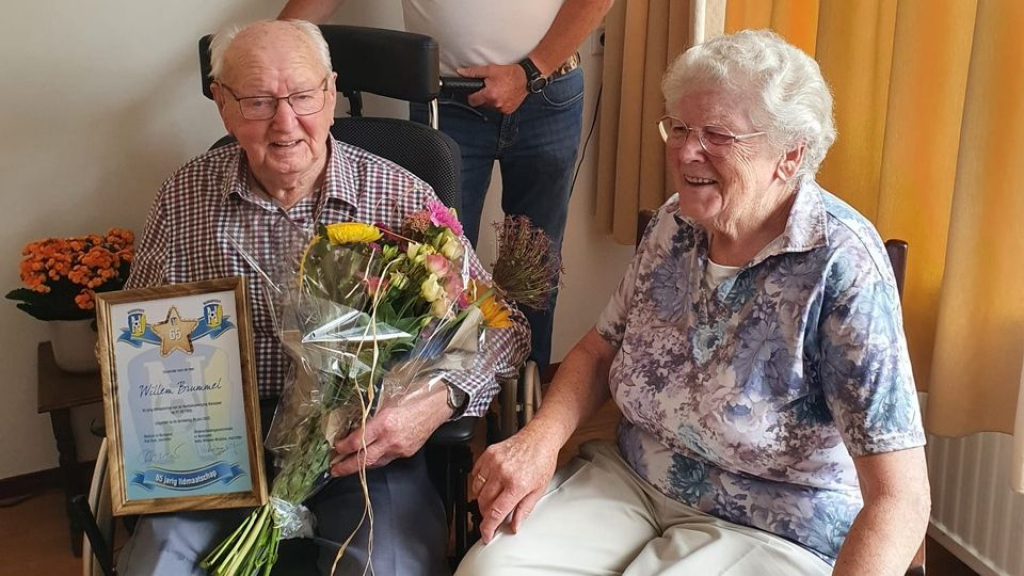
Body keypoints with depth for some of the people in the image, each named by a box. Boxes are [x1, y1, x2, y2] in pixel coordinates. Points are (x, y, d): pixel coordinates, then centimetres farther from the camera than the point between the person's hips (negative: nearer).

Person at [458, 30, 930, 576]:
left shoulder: (841, 268, -21)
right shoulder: (672, 225, -2)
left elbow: (900, 498, -23)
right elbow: (598, 351, 10)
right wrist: (540, 437, -10)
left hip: (772, 531, -5)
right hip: (629, 477, 5)